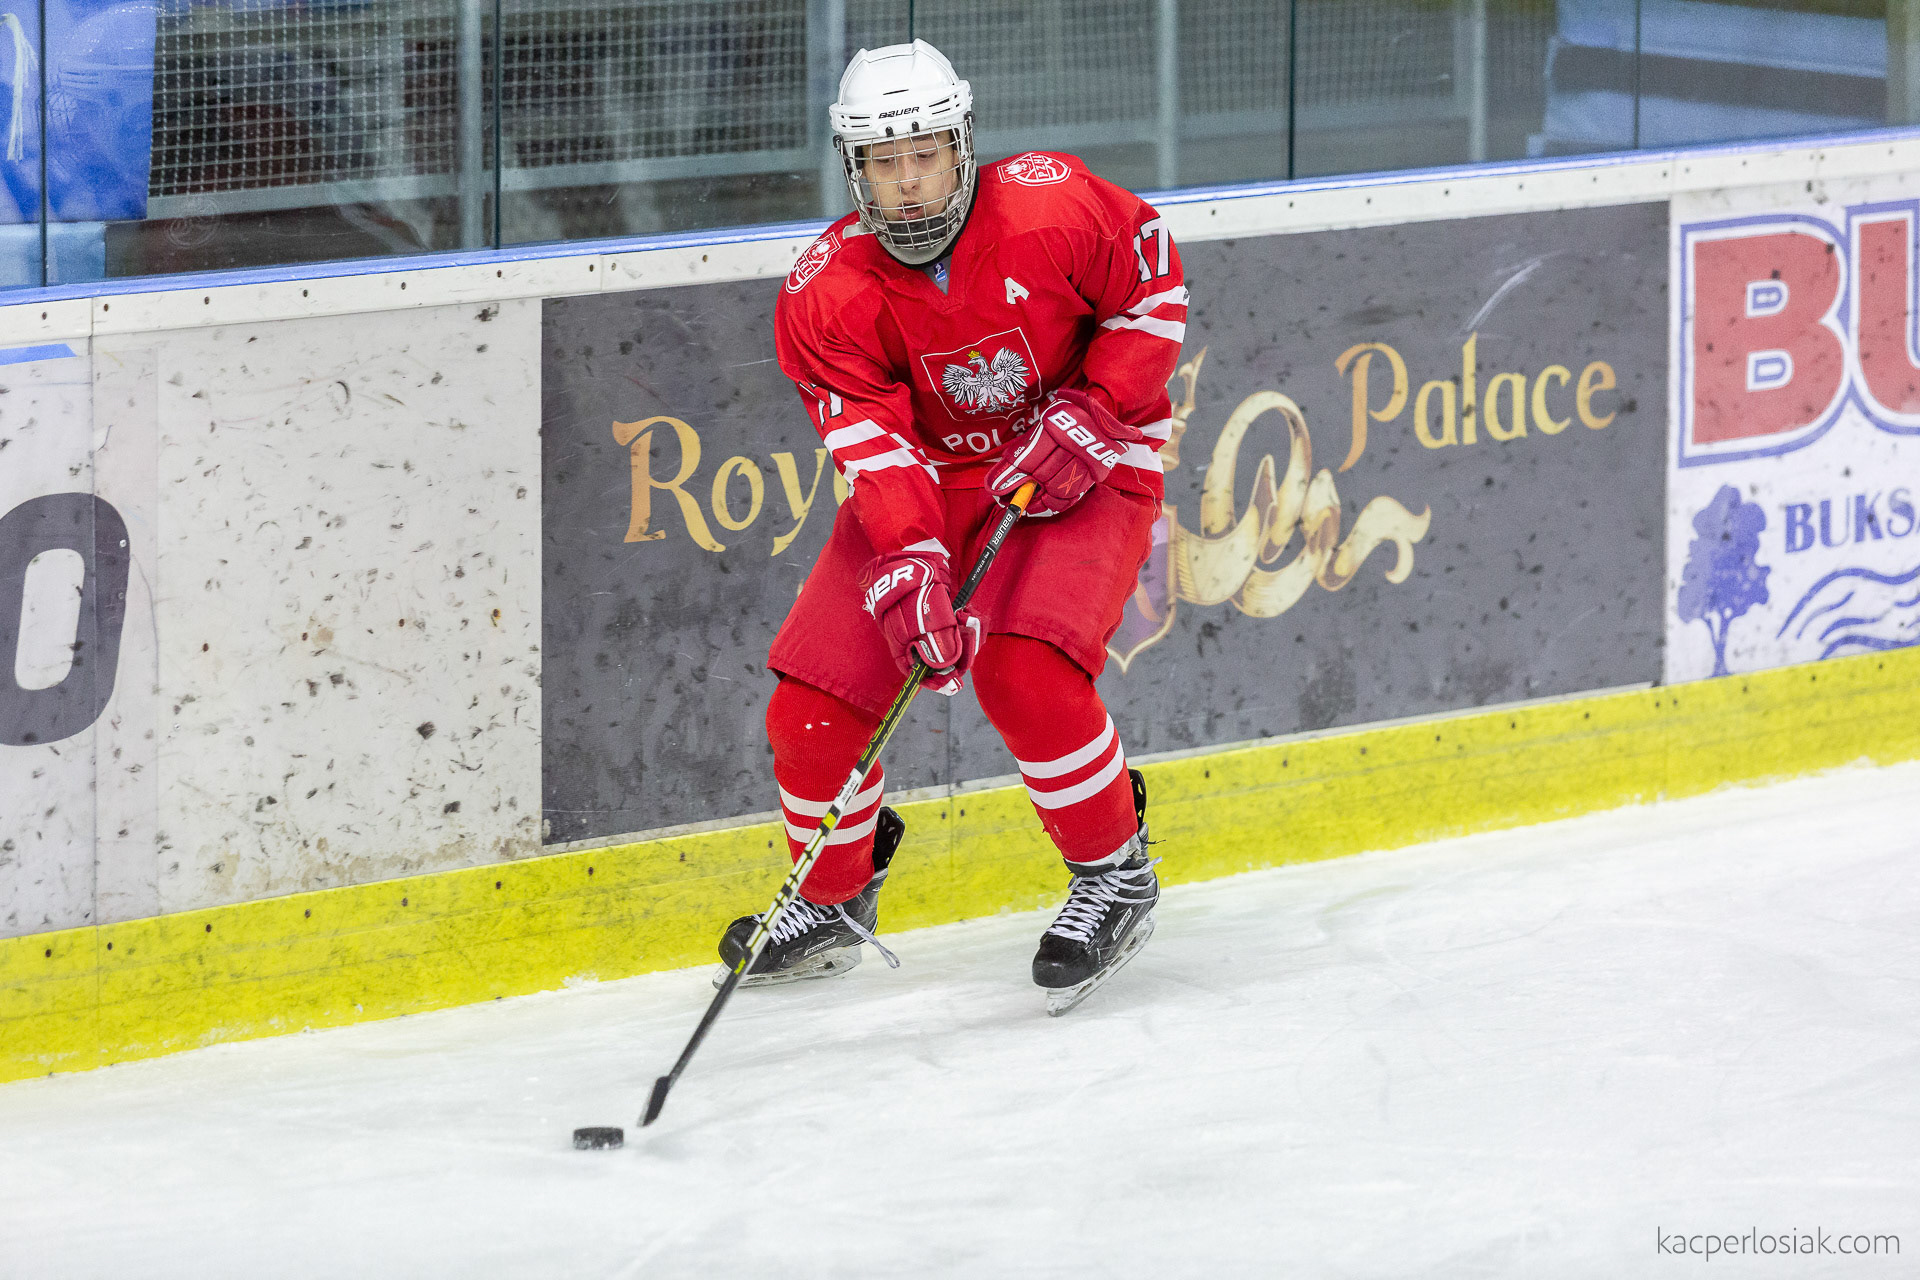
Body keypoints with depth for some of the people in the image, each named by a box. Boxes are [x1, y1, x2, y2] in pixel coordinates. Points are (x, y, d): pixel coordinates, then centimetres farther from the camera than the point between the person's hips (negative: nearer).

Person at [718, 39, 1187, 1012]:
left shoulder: (1053, 205, -20)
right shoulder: (824, 293, -15)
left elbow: (1156, 289, -4)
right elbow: (875, 447, -22)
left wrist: (1090, 413, -16)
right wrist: (911, 570, -37)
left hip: (1082, 467, -3)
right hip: (925, 476, 3)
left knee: (1022, 674, -27)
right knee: (812, 702, -6)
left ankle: (1116, 877, -4)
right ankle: (832, 902, 20)